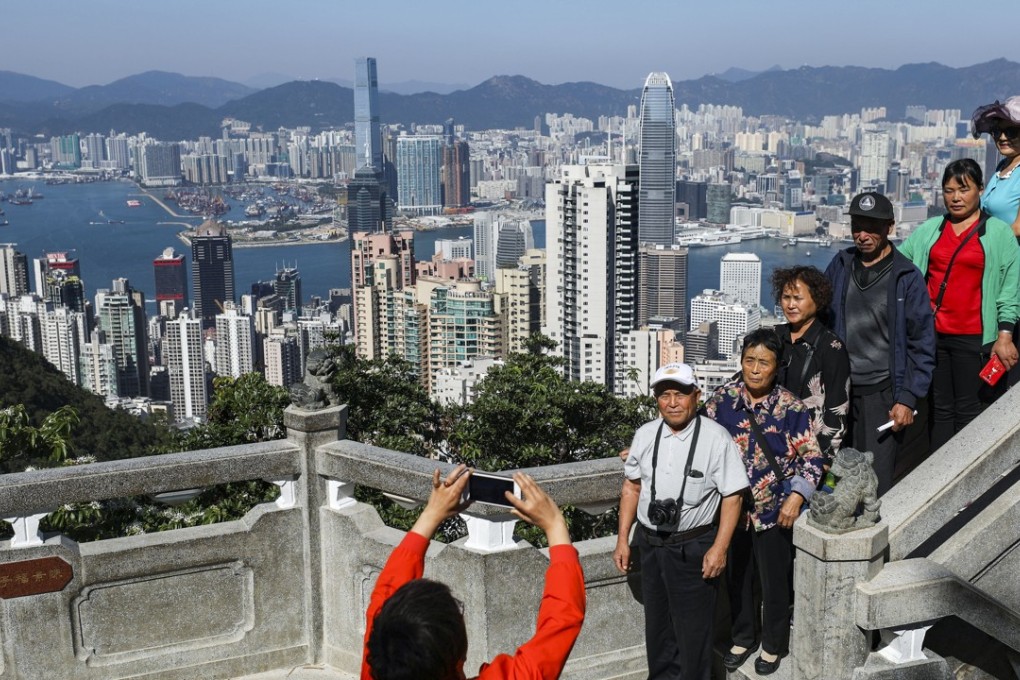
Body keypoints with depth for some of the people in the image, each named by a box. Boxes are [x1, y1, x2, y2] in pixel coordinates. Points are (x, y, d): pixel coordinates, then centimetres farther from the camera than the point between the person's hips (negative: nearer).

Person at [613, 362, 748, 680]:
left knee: (693, 627, 8)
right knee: (656, 621, 22)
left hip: (693, 548, -5)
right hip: (650, 543, 5)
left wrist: (719, 548, -19)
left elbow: (731, 497, -14)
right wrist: (622, 540, 7)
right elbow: (631, 487, 8)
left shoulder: (716, 439, -16)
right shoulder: (644, 435, 0)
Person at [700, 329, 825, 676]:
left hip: (774, 512, -3)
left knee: (774, 582, 12)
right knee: (737, 578, 18)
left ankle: (774, 646, 33)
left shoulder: (791, 407, -12)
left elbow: (812, 458, -9)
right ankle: (742, 639, 38)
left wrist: (796, 497, -17)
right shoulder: (722, 398, -5)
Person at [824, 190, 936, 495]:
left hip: (882, 393, -3)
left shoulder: (907, 277, -3)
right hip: (838, 390, 3)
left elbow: (922, 344, -2)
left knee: (876, 485, -5)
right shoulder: (840, 266, 8)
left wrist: (908, 400, -7)